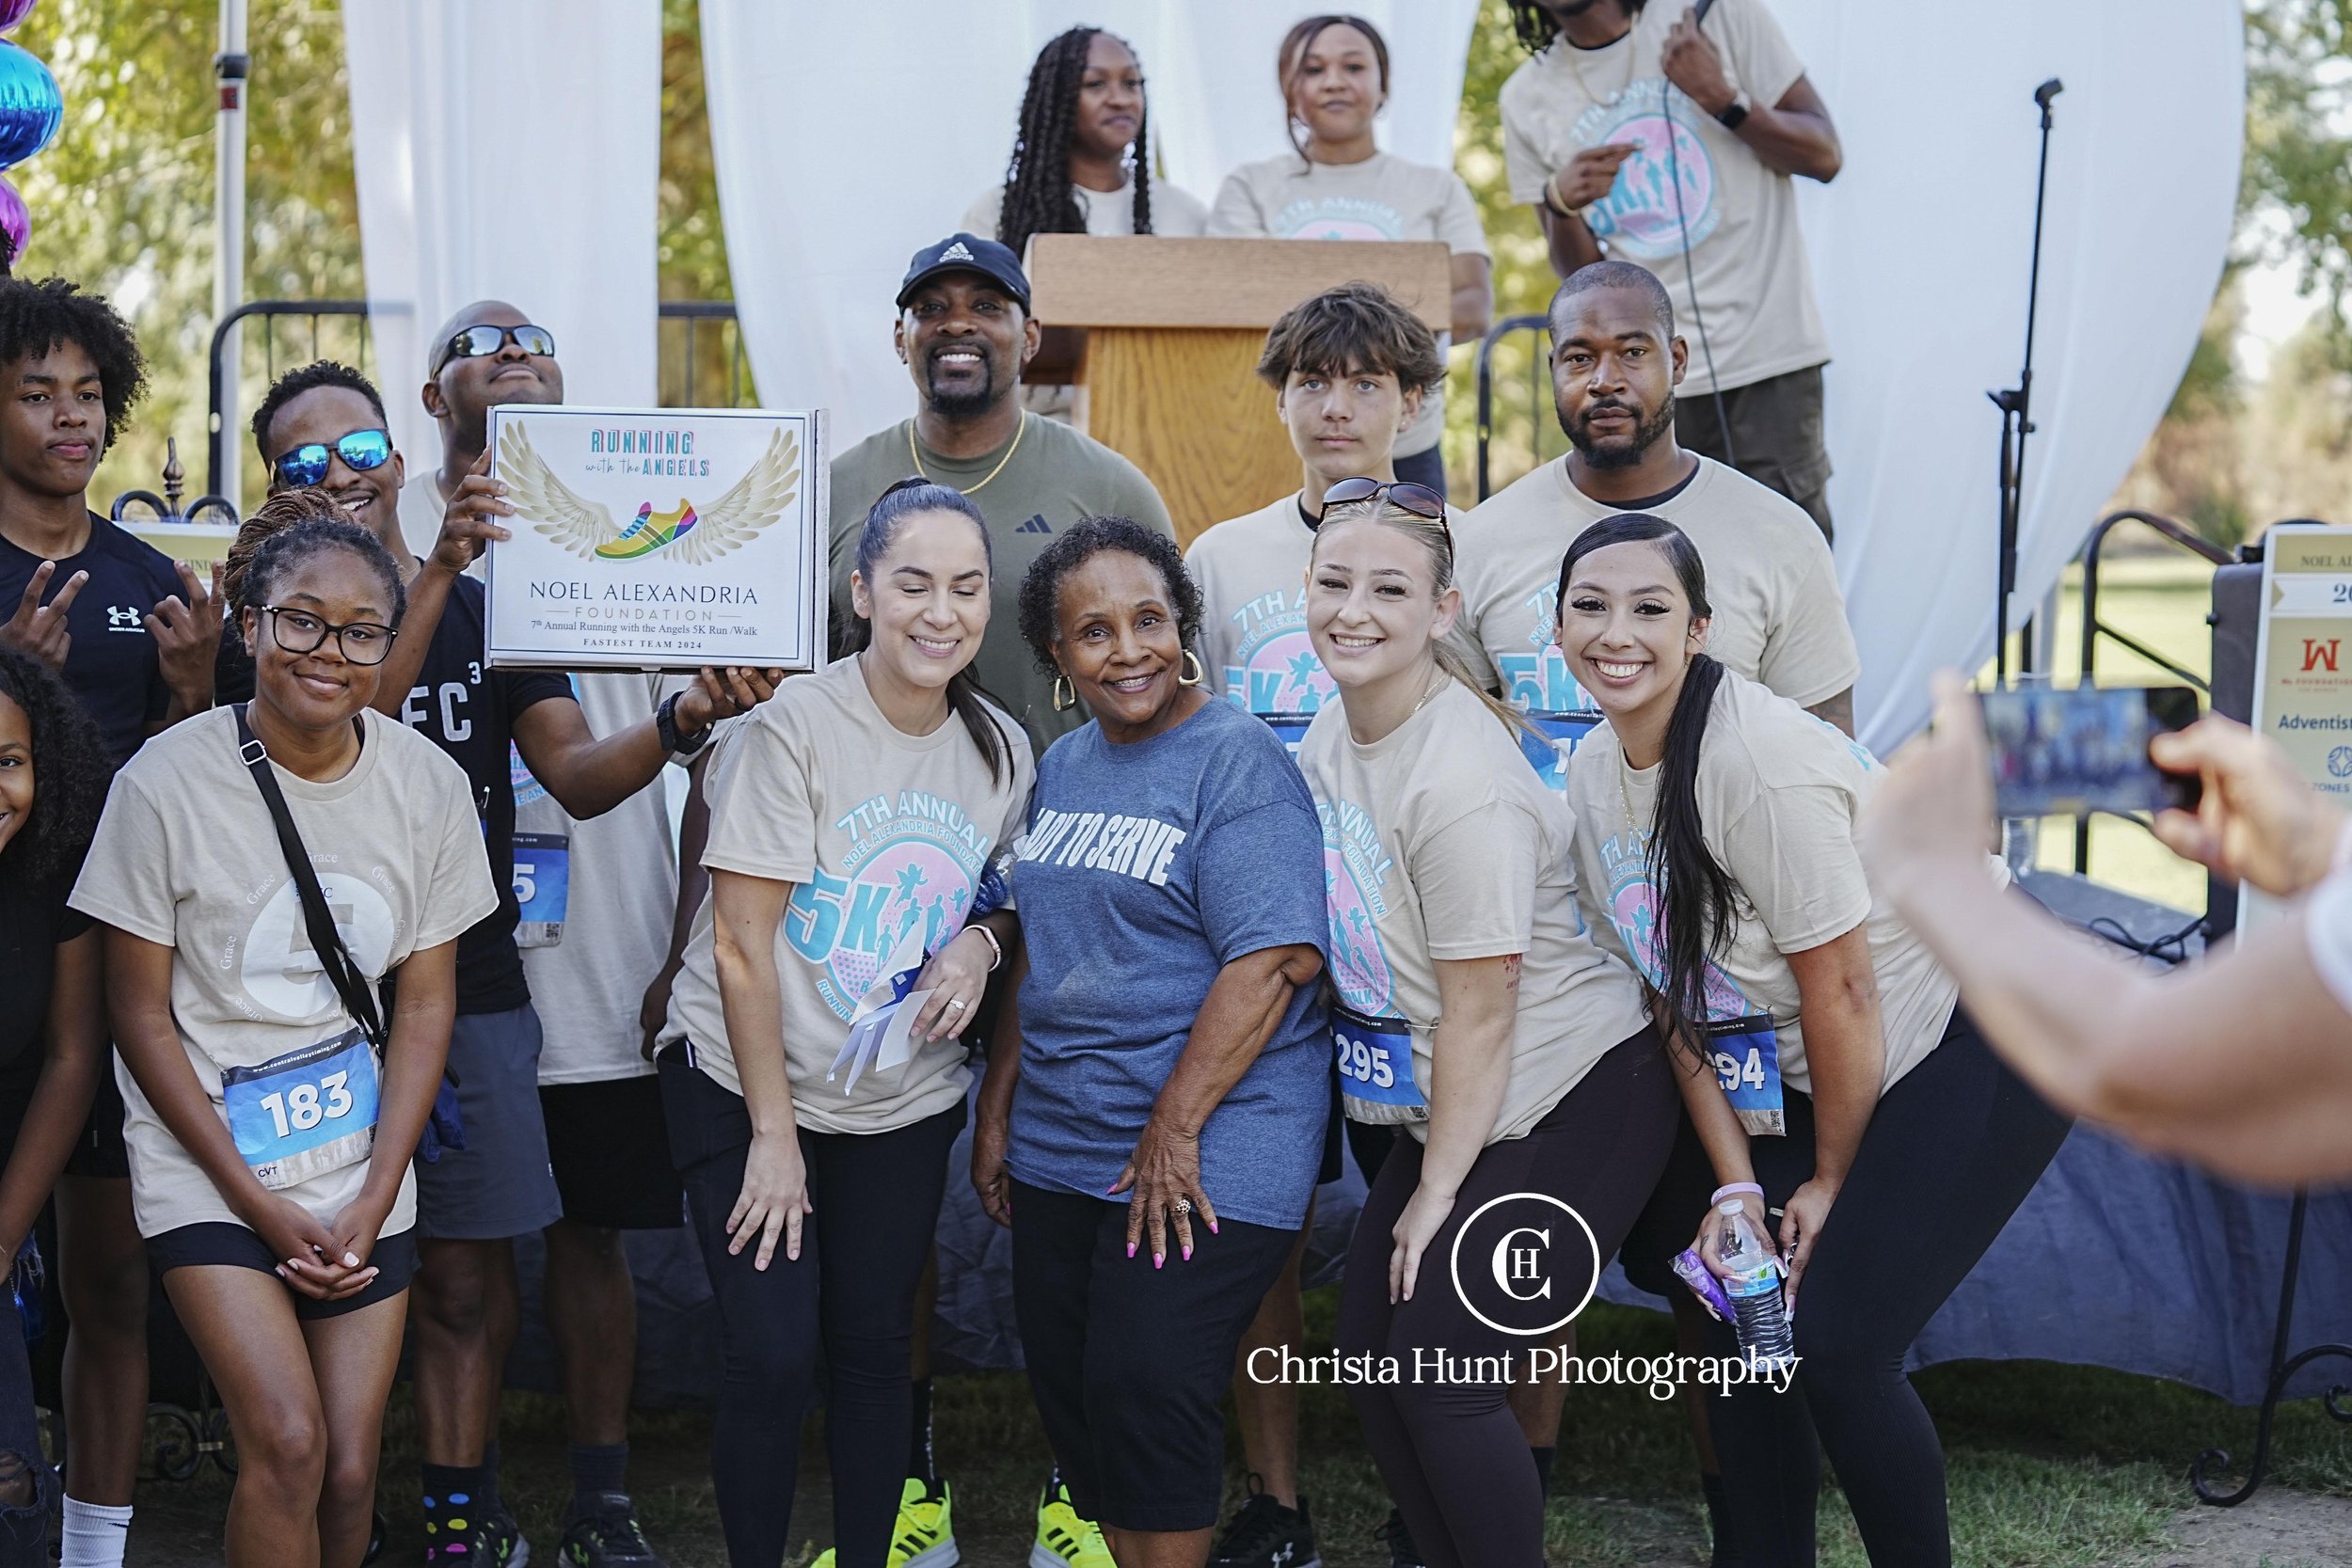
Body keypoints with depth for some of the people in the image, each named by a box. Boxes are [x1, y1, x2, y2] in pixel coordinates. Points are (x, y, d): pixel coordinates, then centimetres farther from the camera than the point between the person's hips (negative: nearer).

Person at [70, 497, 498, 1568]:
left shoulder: (427, 784, -2)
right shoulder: (166, 784, -12)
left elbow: (425, 1005, 4)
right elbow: (141, 1014, -6)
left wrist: (372, 1199, -4)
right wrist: (258, 1202, -10)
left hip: (364, 1167, 3)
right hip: (208, 1164, -3)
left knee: (349, 1470, 1)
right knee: (287, 1443, -17)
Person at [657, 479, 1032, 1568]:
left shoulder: (1003, 750, 0)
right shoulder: (796, 726, -16)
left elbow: (1003, 897, 16)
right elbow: (741, 941, -15)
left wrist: (980, 942, -10)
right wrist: (773, 1133, -14)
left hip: (903, 1105, 4)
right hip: (743, 1084, -4)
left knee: (872, 1342, 9)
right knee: (771, 1352, -8)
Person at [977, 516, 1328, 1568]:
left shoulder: (1237, 762, -12)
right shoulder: (1062, 767, 12)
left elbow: (1273, 960, -20)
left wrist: (1174, 1130, -21)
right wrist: (997, 1111, 15)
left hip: (1200, 1157, -7)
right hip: (1060, 1149, 7)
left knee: (1145, 1391, -7)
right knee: (1069, 1390, 12)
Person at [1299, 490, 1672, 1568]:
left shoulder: (1461, 786, -26)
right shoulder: (1335, 729, 1)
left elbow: (1482, 1014, -21)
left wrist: (1439, 1193, -13)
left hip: (1574, 1103, -9)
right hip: (1451, 1106, 9)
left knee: (1441, 1371, -9)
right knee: (1367, 1359, 9)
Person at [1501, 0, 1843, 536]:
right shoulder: (1529, 99, 8)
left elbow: (1824, 155, 1)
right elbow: (1579, 269, 9)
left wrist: (1724, 100, -14)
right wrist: (1560, 203, -13)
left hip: (1768, 361, -2)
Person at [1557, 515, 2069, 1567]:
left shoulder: (1765, 764, -28)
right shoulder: (1592, 778, -3)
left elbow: (1840, 992, -22)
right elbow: (1676, 997, 2)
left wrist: (1831, 1181, -10)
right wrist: (1735, 1184, -3)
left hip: (1976, 1038, -8)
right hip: (1789, 1073, 8)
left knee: (1833, 1342, -14)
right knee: (1726, 1294, 6)